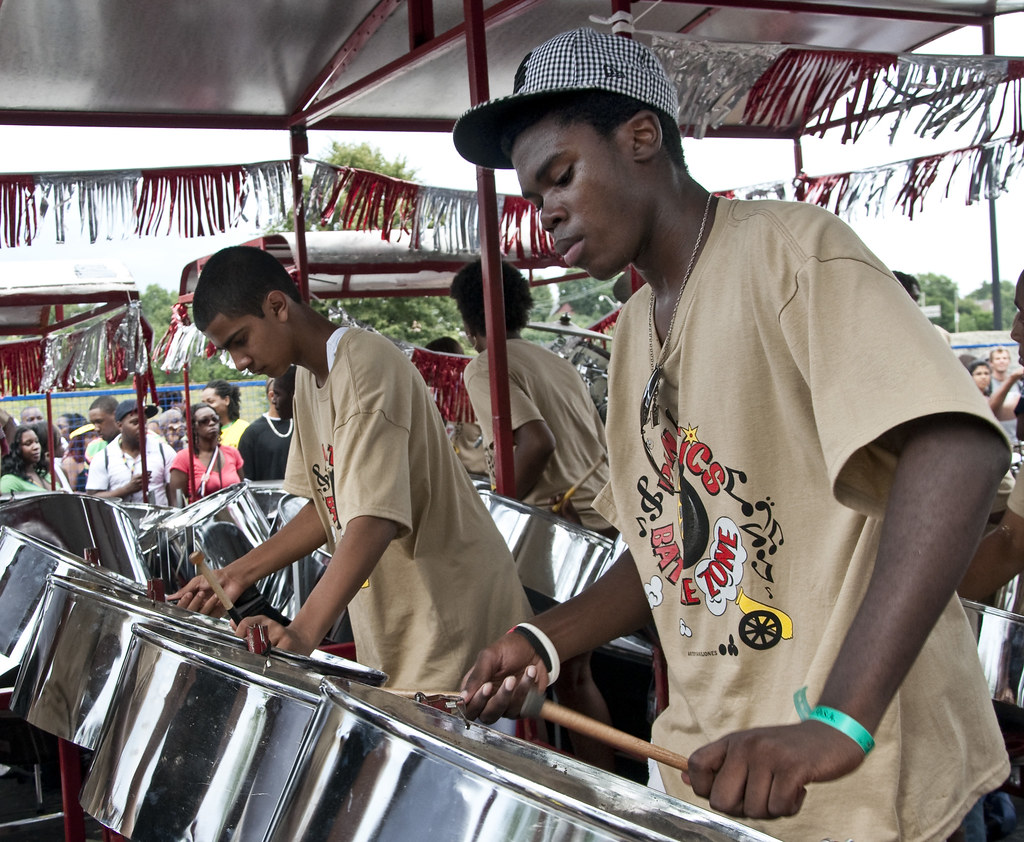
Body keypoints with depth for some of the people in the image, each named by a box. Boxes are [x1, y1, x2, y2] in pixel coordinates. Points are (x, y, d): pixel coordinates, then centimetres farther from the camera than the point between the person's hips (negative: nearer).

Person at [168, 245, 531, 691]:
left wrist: (303, 631, -40)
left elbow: (375, 517, -32)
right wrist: (241, 571, 3)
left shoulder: (364, 367, -21)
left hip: (451, 616, -8)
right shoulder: (310, 380, 9)